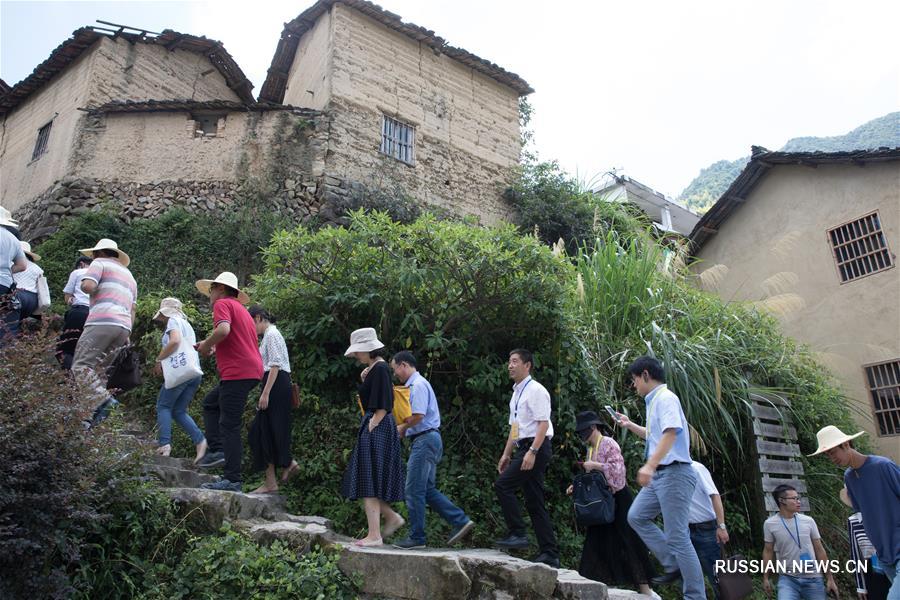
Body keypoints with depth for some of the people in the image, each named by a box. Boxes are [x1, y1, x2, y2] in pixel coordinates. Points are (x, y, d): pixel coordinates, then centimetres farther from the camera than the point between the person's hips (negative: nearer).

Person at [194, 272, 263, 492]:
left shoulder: (222, 304, -2)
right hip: (251, 369, 10)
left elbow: (223, 330, -22)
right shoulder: (241, 310, 26)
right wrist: (214, 349, 20)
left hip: (238, 372, -10)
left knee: (229, 425, -7)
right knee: (210, 403, 23)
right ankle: (217, 449, 12)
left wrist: (206, 345, -5)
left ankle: (232, 480, -6)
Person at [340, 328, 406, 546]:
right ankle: (392, 517, 20)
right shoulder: (373, 368, 15)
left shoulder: (380, 368, -15)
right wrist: (364, 380, 7)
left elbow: (382, 405, -20)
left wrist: (372, 426, -18)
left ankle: (374, 535, 2)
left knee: (368, 480, -4)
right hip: (372, 429, 10)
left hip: (377, 429, -10)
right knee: (368, 481, 13)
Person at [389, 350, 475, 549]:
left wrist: (401, 428, -6)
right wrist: (403, 428, 10)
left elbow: (418, 415, -21)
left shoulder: (418, 385, -13)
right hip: (427, 439, 10)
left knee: (414, 490, -3)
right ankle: (460, 521, 11)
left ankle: (416, 538, 6)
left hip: (424, 439, -10)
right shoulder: (414, 385, 18)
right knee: (427, 490, 13)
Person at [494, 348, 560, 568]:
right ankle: (549, 554, 12)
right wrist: (506, 454, 19)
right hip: (524, 448, 9)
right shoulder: (517, 393, 17)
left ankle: (517, 534, -6)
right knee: (535, 503, 8)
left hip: (537, 447, -9)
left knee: (503, 485, -15)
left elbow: (543, 424, -17)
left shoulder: (536, 390, -9)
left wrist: (532, 452, -24)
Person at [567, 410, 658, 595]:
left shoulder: (608, 443, -12)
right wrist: (577, 487, 6)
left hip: (618, 499, -9)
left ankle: (644, 588, 4)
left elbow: (617, 468, -25)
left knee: (629, 540, -4)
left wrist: (594, 464, -22)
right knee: (598, 542, 8)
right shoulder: (590, 448, 12)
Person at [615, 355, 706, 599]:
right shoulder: (654, 401, 16)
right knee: (637, 516, 11)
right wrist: (630, 425, 29)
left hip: (674, 473, -10)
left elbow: (670, 433, -28)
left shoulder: (666, 398, -13)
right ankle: (673, 566, 15)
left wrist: (649, 466, -36)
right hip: (659, 474, 10)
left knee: (677, 537, -6)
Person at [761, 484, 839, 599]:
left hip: (813, 579, 2)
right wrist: (765, 578, 3)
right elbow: (768, 551, 4)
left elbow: (819, 550, 6)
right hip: (787, 578, -2)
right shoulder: (770, 524, -6)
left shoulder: (808, 521, -1)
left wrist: (830, 579, 7)